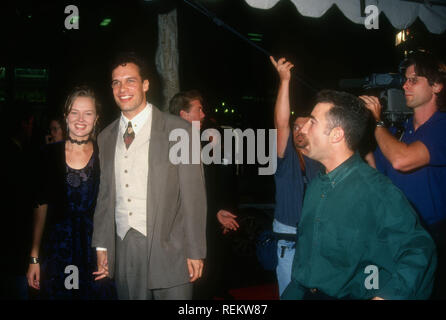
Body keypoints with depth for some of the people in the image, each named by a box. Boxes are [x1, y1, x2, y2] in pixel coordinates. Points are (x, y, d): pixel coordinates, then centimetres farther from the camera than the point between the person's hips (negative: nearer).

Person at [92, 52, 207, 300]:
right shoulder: (106, 137, 11)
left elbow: (194, 195, -6)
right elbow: (105, 195, 13)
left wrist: (195, 251, -8)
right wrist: (101, 245, 9)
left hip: (169, 252, -4)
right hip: (124, 251, 4)